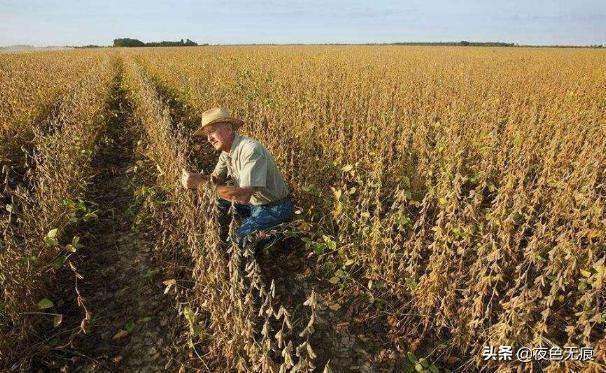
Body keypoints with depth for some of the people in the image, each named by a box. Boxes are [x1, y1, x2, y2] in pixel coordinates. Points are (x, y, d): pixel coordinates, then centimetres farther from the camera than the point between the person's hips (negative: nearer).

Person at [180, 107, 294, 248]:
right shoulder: (226, 152, 1)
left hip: (275, 209, -8)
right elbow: (215, 179, -1)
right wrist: (198, 178, -23)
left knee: (239, 238, -21)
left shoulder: (251, 150, -28)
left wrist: (202, 183, -34)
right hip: (253, 203, 9)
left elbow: (243, 196, -36)